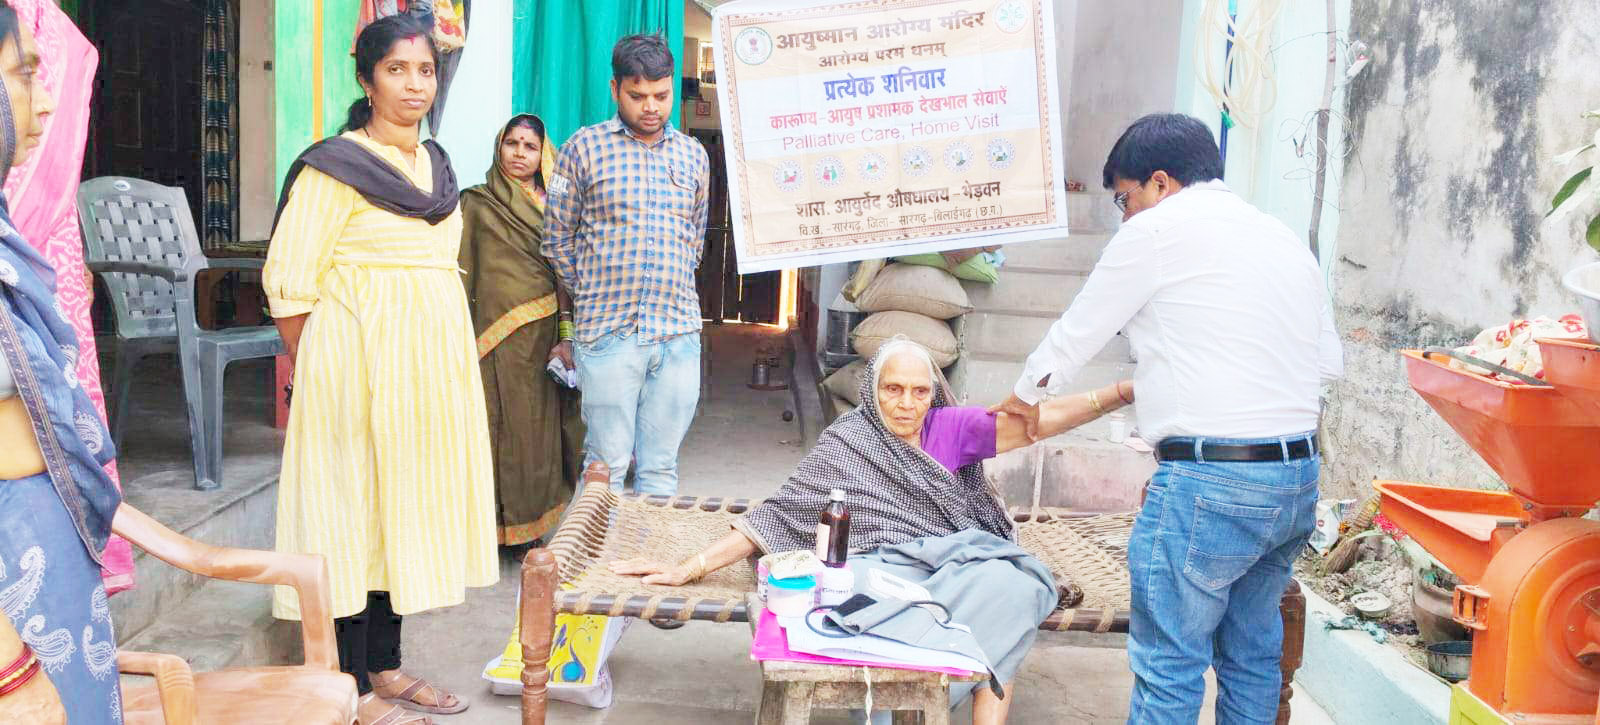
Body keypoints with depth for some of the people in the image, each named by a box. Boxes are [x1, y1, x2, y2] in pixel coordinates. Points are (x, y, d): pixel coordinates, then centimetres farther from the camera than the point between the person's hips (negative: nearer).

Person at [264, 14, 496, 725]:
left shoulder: (436, 164, 13)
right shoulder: (336, 165, -9)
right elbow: (290, 280, -11)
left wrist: (443, 362, 17)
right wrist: (320, 374, -8)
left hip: (432, 364, 7)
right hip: (359, 362, -7)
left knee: (406, 503, 12)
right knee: (355, 506, -2)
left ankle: (385, 665, 24)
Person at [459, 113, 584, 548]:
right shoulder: (476, 204, 8)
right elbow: (462, 273, 5)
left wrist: (565, 337, -4)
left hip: (544, 335, 2)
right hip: (496, 332, -2)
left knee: (540, 428, 3)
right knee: (500, 425, -4)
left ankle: (533, 525, 12)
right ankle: (497, 525, 4)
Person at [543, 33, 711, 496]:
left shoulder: (693, 156, 12)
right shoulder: (585, 147, 2)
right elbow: (559, 238, 6)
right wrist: (592, 295, 8)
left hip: (679, 331, 3)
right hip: (607, 331, -3)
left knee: (661, 465, 8)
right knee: (607, 463, 1)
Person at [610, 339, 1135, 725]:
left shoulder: (950, 428, 11)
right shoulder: (847, 445, 5)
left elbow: (1029, 422, -1)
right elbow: (776, 515, 4)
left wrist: (1123, 393, -13)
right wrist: (689, 568, -3)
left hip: (962, 561, 3)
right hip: (888, 568, -3)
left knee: (1017, 585, -31)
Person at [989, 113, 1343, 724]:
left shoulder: (1157, 229, -5)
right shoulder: (1284, 239, 16)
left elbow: (1079, 331, 4)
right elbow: (1329, 362, 17)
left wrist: (1027, 395, 21)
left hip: (1209, 484, -8)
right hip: (1299, 474, 8)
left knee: (1168, 665, 0)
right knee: (1252, 652, 18)